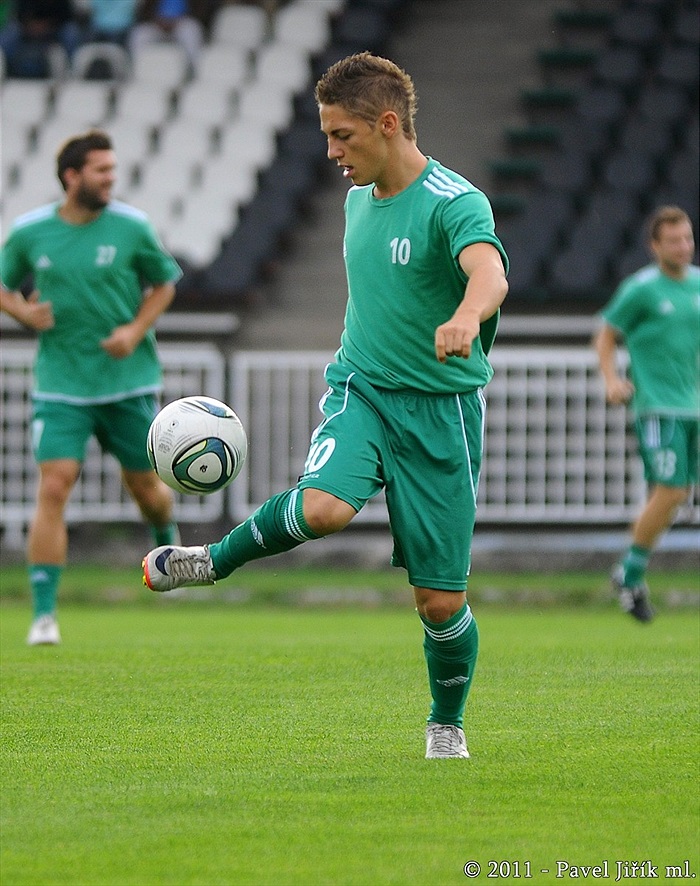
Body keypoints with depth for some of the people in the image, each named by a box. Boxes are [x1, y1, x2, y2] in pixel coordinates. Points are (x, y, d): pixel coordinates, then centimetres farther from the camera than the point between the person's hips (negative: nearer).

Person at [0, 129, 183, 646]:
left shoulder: (131, 227, -4)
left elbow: (164, 283, 9)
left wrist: (137, 329, -8)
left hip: (128, 380, 1)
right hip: (61, 385, -1)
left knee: (144, 485, 10)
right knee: (53, 487, -13)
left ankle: (167, 541, 48)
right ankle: (44, 614, -11)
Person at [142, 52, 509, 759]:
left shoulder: (454, 202, -16)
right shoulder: (360, 198, 8)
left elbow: (489, 274, -37)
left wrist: (465, 317, -59)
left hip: (441, 409, -4)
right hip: (361, 387, 4)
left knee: (441, 600, 0)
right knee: (323, 507, -30)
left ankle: (447, 726, 24)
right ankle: (216, 560, -5)